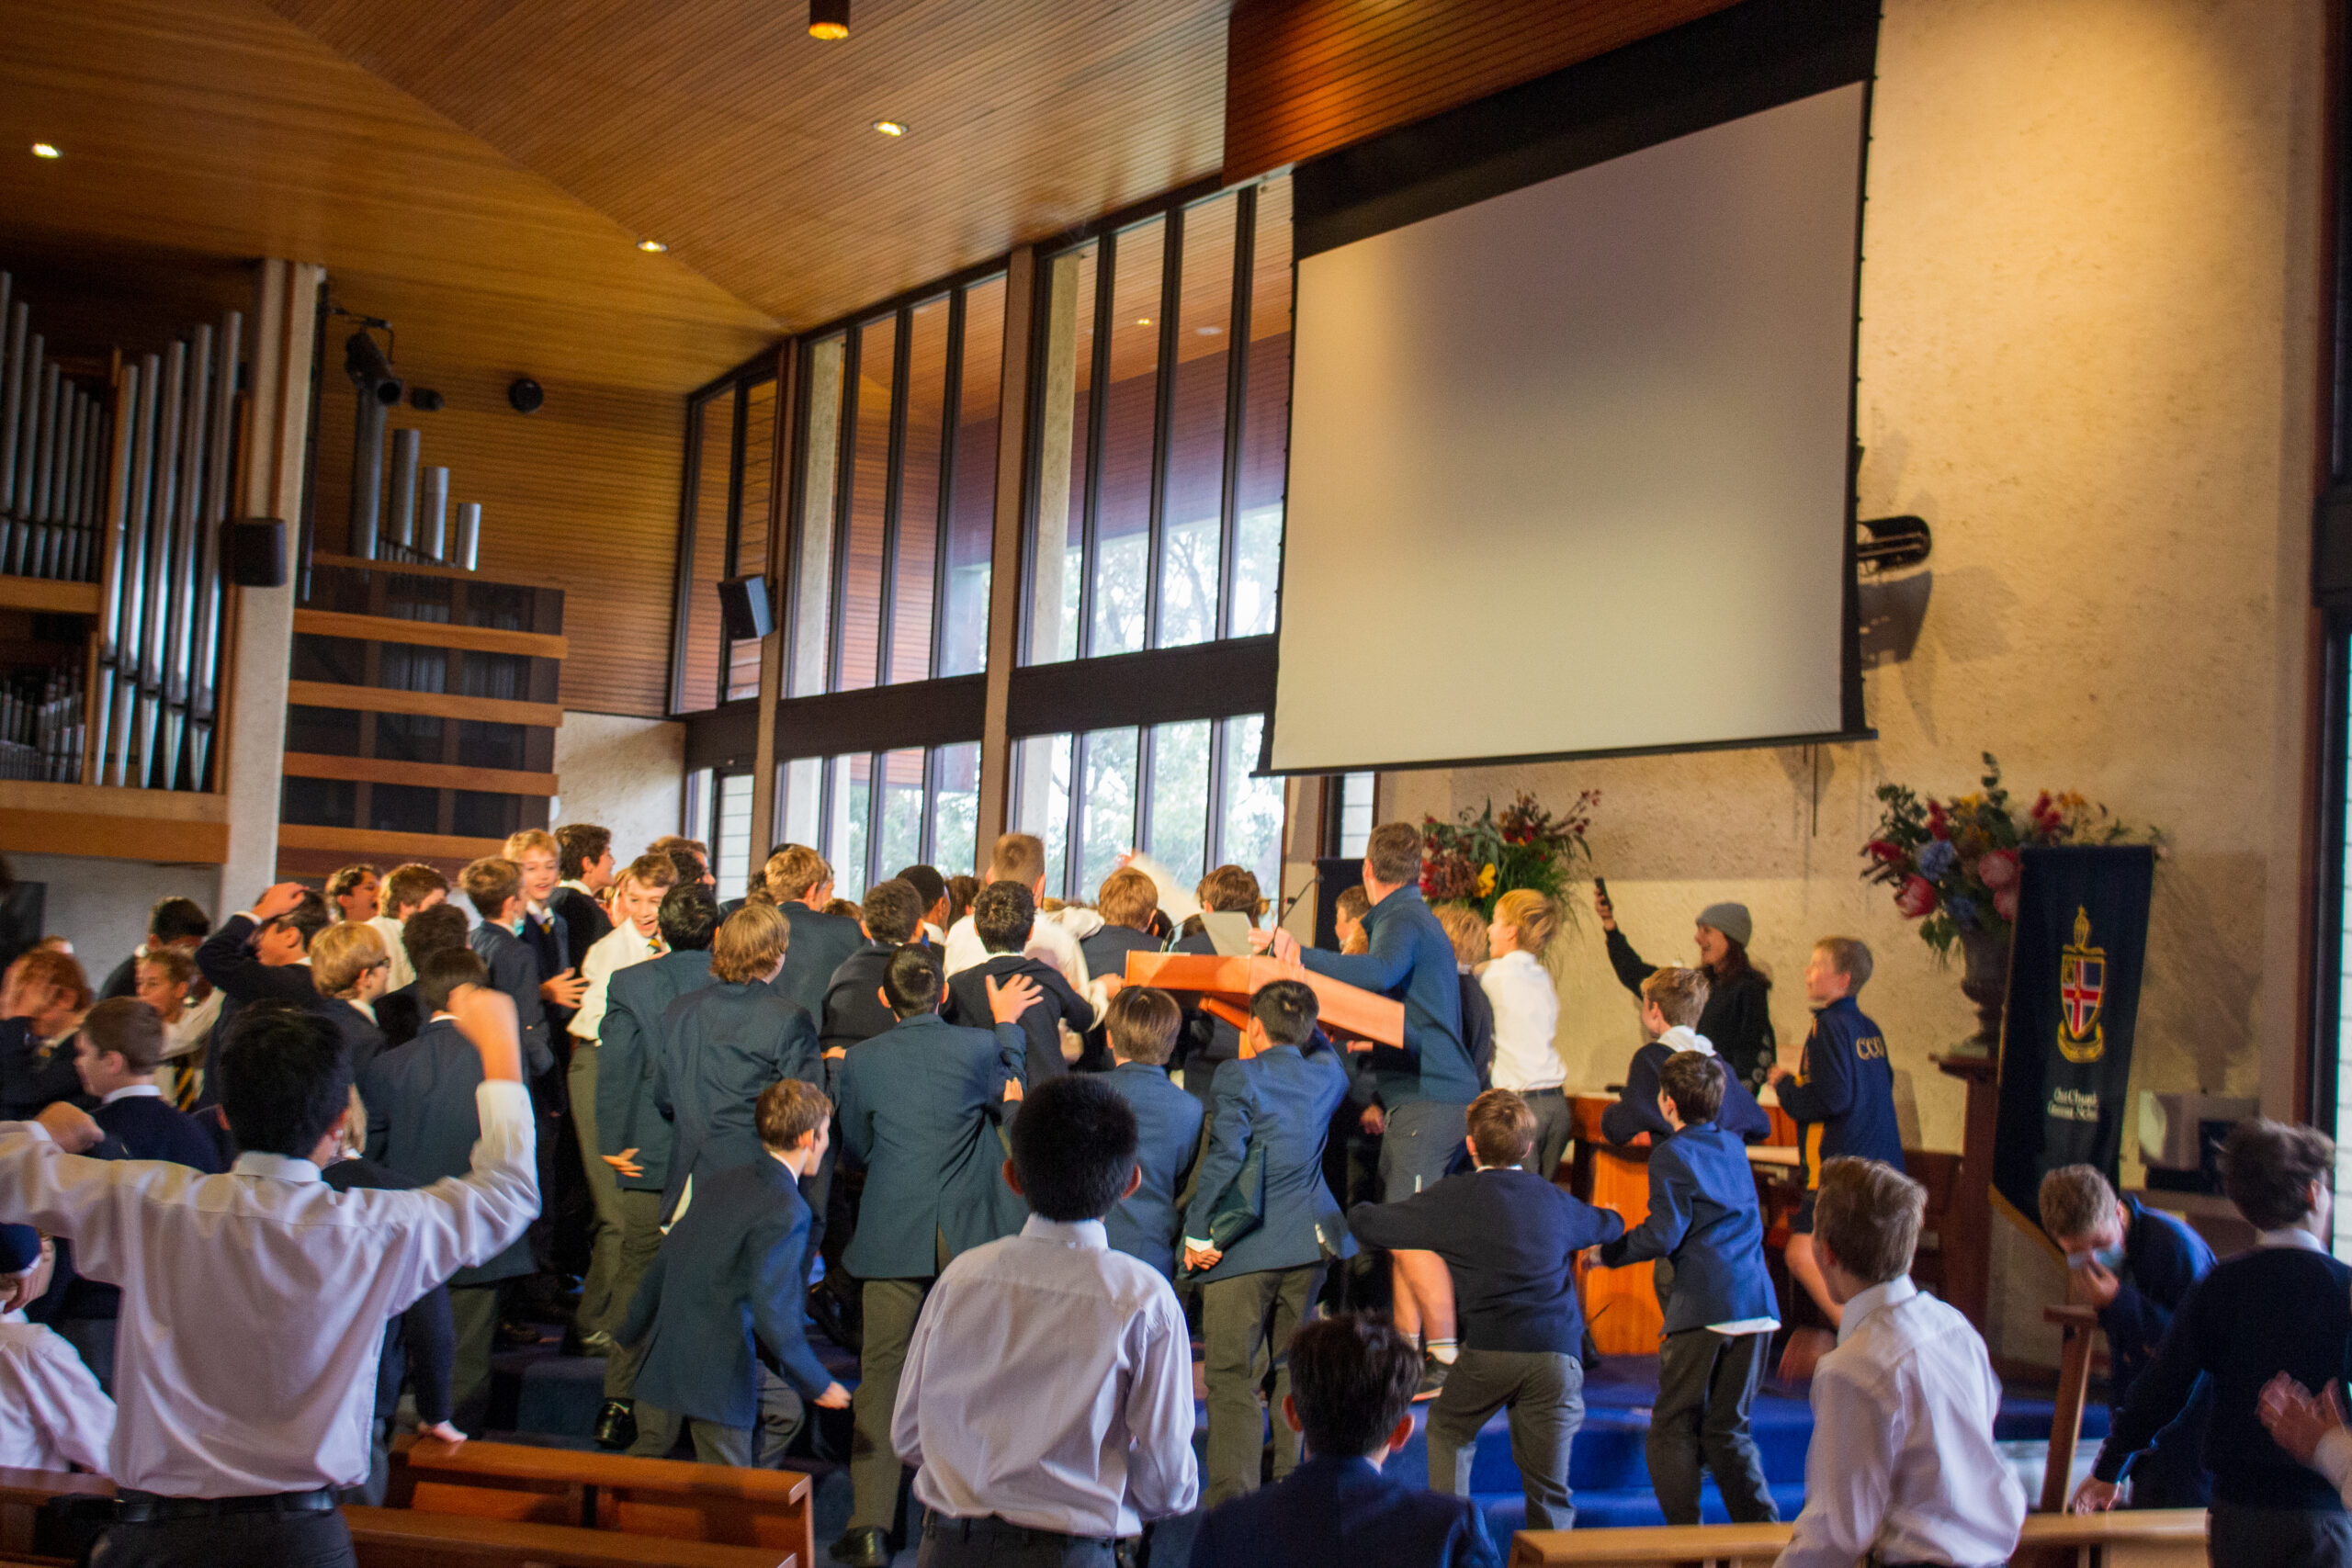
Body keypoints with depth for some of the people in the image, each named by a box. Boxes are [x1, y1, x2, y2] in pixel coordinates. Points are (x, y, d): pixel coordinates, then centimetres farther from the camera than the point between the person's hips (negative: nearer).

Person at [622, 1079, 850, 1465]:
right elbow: (772, 1310, -21)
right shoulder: (786, 1211, -15)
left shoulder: (721, 1181, 9)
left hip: (662, 1359, 7)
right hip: (718, 1372, -7)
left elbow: (665, 1259, 17)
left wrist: (630, 1331, 30)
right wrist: (818, 1385, -10)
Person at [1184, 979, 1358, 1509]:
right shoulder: (1327, 1073, 5)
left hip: (1242, 1249, -5)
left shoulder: (1237, 1076, -11)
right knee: (1293, 1369, 19)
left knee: (1233, 1378, -1)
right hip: (1308, 1244, 5)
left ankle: (1234, 1500, -4)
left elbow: (1224, 1157, -18)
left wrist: (1198, 1233, -11)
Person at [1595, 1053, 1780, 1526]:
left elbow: (1664, 1234, -11)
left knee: (1673, 1428, 1)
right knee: (1729, 1427, 13)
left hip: (1703, 1307, -6)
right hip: (1758, 1306, 6)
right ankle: (1764, 1530, 6)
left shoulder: (1672, 1154, -4)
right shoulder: (1733, 1144, 15)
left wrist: (1607, 1252, 3)